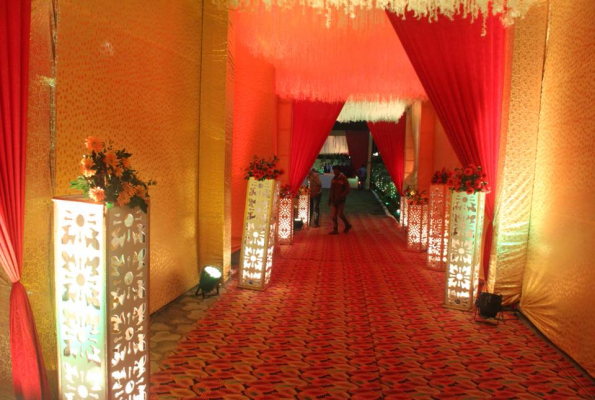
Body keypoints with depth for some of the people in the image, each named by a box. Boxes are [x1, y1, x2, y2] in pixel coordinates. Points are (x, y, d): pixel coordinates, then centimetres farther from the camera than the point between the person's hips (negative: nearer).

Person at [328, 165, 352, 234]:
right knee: (333, 216, 1)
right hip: (334, 200, 6)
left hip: (340, 200, -6)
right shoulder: (333, 179, 11)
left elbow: (347, 190, -11)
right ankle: (335, 230, 9)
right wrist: (329, 199, 13)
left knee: (340, 214, -6)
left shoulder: (343, 179, -8)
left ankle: (347, 225, 18)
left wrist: (340, 197, -20)